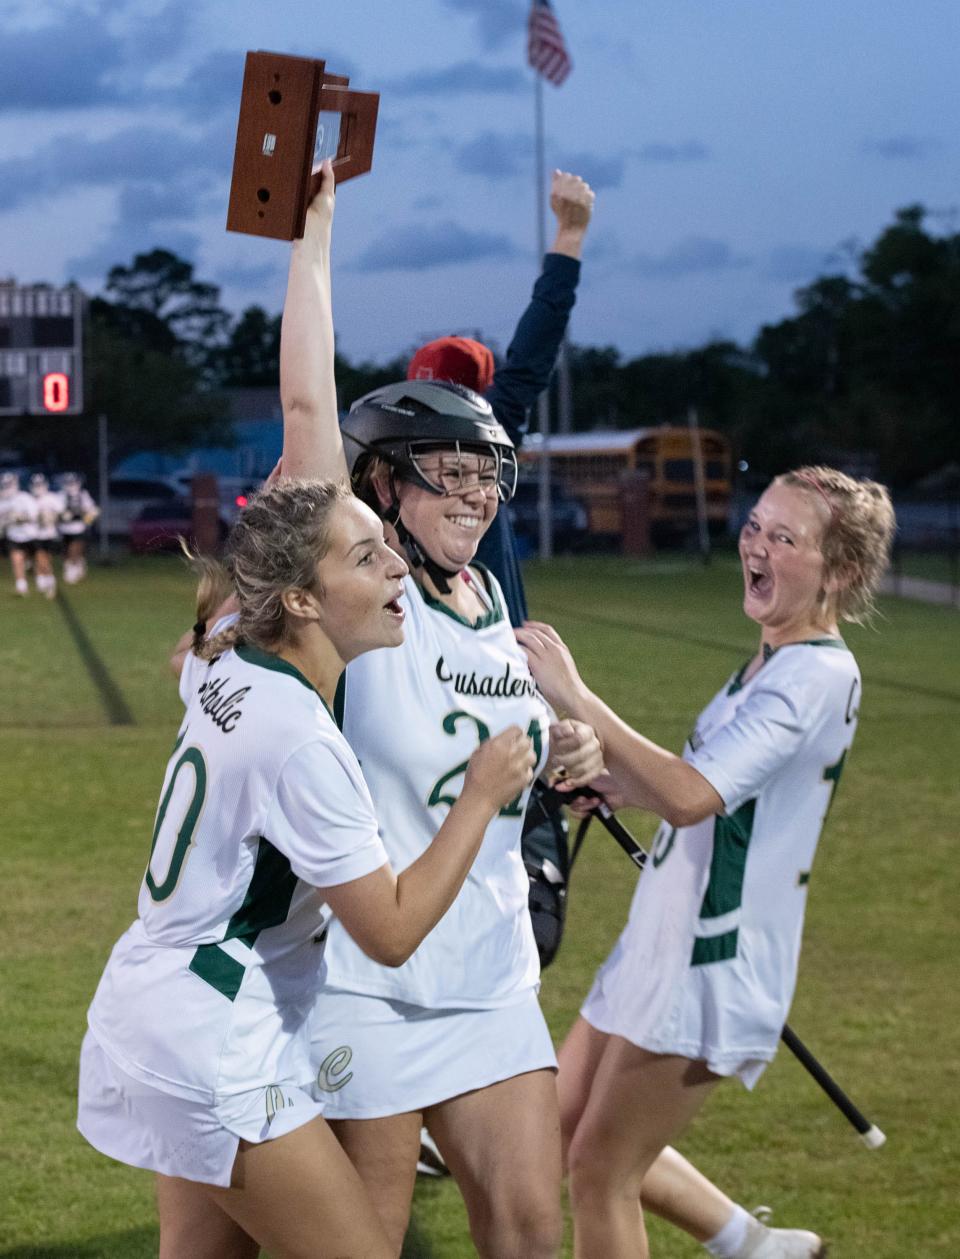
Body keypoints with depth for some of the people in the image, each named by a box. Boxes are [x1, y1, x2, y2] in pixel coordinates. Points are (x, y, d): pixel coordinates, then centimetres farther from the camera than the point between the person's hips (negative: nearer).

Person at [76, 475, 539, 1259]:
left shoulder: (221, 660, 1)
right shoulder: (303, 746, -25)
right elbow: (392, 932, -19)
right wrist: (482, 796, -11)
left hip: (149, 1010, 10)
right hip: (214, 1053, -10)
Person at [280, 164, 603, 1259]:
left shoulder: (494, 603, 11)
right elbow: (307, 400, -20)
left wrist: (568, 750, 4)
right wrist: (314, 226, -18)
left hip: (490, 966, 7)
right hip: (365, 972, -7)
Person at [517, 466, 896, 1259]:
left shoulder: (820, 674, -20)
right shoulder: (773, 662, 11)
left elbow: (691, 796, -32)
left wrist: (576, 697, -32)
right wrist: (620, 783, 8)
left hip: (711, 970, -10)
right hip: (663, 947, 10)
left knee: (602, 1174, -2)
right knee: (567, 1130, 19)